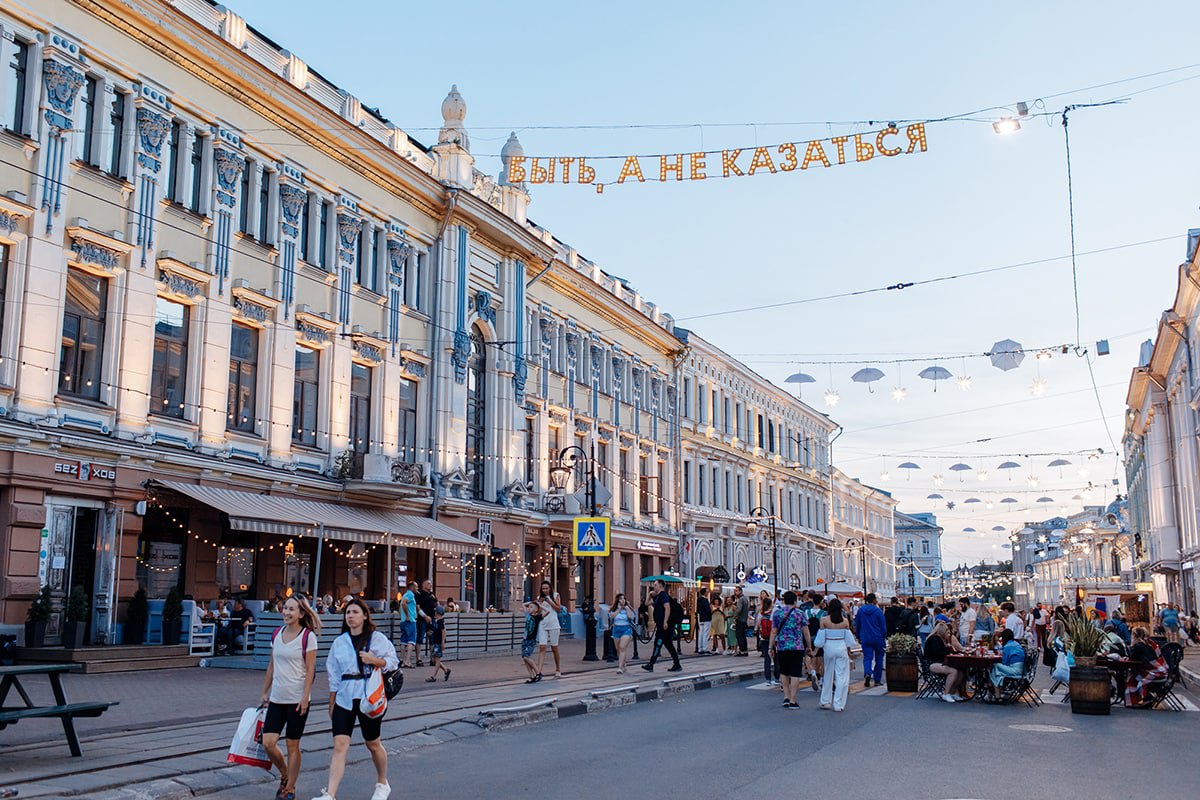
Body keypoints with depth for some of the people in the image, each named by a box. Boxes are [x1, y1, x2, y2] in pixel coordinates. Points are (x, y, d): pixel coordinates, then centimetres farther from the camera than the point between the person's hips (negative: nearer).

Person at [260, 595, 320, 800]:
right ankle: (285, 776, 25)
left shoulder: (308, 637, -9)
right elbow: (271, 665, 16)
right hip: (277, 698, 5)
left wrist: (305, 698, -15)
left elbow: (310, 670, -10)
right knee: (268, 743, -2)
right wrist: (265, 692, 16)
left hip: (297, 698, -5)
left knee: (292, 744, 3)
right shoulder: (277, 634, 7)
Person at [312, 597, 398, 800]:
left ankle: (382, 784, 33)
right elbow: (333, 674, 14)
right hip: (344, 698, 3)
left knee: (373, 744, 11)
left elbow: (393, 662, -1)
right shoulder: (339, 642, 9)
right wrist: (331, 703, 13)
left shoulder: (376, 638, -2)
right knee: (339, 745, -8)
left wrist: (374, 660, -18)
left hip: (369, 697, -3)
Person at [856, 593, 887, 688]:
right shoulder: (878, 611, -8)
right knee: (879, 659, 10)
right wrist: (884, 637, 7)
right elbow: (883, 626, -5)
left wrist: (859, 637, 20)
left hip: (865, 638, 2)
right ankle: (877, 680, 12)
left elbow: (857, 625, 11)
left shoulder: (860, 610, 3)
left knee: (867, 657, 2)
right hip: (878, 639, -2)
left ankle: (867, 673, -25)